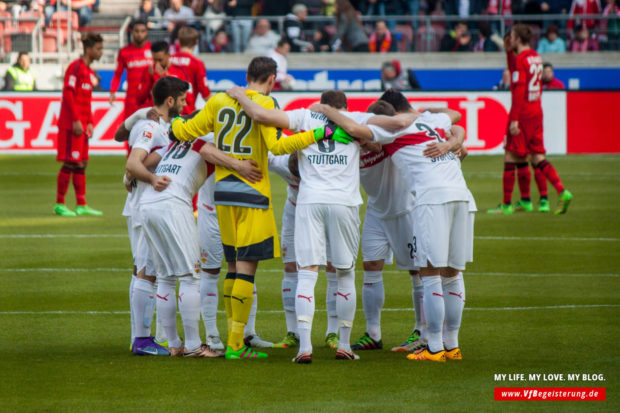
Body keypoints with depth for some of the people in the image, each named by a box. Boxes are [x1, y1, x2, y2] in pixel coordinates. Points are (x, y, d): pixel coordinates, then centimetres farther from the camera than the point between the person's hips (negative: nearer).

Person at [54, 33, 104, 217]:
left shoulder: (89, 71, 18)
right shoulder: (76, 67, -10)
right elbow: (68, 93, -17)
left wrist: (89, 122, 15)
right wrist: (76, 120, -19)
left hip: (82, 124, 9)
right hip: (71, 124, -9)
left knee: (81, 163, 9)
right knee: (71, 163, -8)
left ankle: (81, 205, 12)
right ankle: (59, 204, -3)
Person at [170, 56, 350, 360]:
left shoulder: (219, 101, 8)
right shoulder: (264, 104, -8)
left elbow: (187, 132, 11)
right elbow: (276, 145, -19)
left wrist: (175, 122, 33)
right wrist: (317, 135, -20)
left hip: (222, 191, 6)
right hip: (252, 193, -6)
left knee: (233, 267, 13)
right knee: (247, 268, -4)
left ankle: (235, 341, 14)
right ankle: (235, 345, -7)